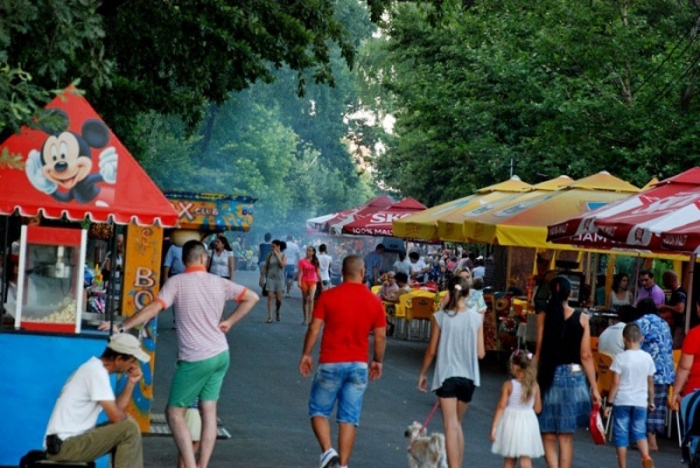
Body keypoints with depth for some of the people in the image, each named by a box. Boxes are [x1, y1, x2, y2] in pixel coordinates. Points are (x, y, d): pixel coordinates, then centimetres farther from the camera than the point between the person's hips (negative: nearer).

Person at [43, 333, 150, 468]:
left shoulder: (95, 368, 15)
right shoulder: (97, 372, -15)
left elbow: (115, 409, 15)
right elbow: (116, 417, -16)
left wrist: (131, 382, 7)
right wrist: (127, 418, 6)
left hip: (67, 442, 10)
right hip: (65, 446, -10)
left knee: (123, 432, 18)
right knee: (130, 429, -13)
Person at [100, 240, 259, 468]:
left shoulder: (177, 282, -8)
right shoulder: (219, 283, 6)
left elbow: (153, 308, -19)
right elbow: (252, 297, 12)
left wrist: (122, 327, -17)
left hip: (195, 359, -6)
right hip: (220, 355, 6)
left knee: (175, 412, 2)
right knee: (208, 411, 8)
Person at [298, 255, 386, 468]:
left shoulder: (328, 296, -5)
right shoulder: (374, 301, 1)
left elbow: (314, 328, -5)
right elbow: (380, 336, 4)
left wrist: (306, 354, 6)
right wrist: (377, 361, 18)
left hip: (331, 363, -2)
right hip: (359, 365, 2)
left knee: (319, 410, 10)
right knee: (349, 418, 5)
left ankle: (327, 451, -10)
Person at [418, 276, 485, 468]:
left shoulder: (440, 317, -6)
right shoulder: (477, 318, -1)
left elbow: (432, 351, -2)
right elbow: (480, 353, 0)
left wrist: (422, 373, 11)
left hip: (447, 375, -3)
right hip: (468, 376, 3)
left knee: (450, 426, -6)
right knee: (457, 424, 19)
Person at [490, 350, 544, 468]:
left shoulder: (508, 385, -9)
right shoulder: (535, 386, -2)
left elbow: (501, 407, -11)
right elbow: (537, 409, 4)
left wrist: (493, 427, -8)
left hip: (511, 423, -1)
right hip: (528, 422, 1)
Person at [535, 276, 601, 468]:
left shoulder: (543, 317, -4)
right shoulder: (582, 318, -1)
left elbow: (539, 353, -6)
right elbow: (586, 356, -2)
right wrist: (594, 387, 3)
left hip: (549, 377, -1)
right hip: (574, 376, 1)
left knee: (548, 436, 7)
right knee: (566, 437, 10)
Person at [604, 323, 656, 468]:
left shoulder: (620, 358, -8)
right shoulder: (647, 357, 2)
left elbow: (615, 383, -9)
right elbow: (650, 383, 9)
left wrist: (609, 403, -3)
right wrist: (651, 401, 21)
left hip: (622, 401, -3)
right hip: (640, 402, 3)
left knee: (621, 435, 5)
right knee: (639, 432, 10)